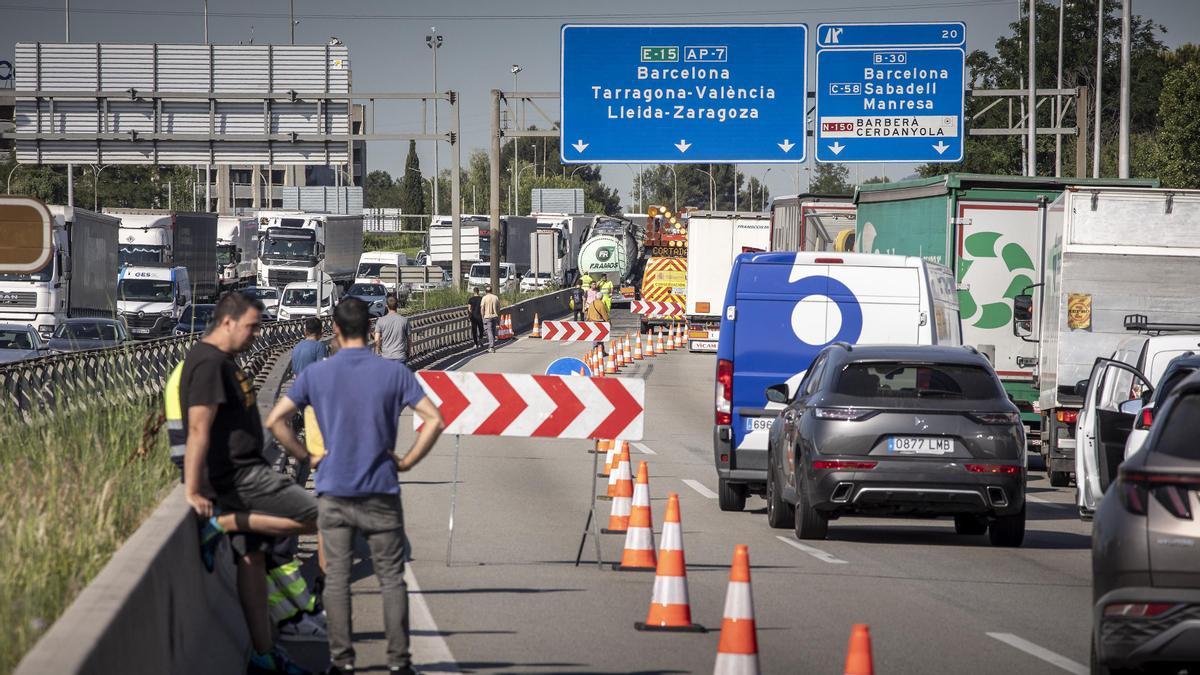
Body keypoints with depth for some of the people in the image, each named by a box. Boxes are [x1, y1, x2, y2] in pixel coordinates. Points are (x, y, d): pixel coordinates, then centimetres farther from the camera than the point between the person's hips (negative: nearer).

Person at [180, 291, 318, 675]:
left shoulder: (222, 361, 17)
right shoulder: (209, 363, -17)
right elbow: (198, 430, -23)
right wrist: (193, 492, -26)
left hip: (243, 475, 10)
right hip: (238, 475, -10)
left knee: (252, 557, 11)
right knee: (318, 517, -9)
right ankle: (223, 523, -10)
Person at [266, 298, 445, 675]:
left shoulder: (316, 375, -1)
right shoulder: (393, 373, -4)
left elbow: (275, 421, -2)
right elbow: (434, 421, -9)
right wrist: (407, 461, 0)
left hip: (334, 492, 1)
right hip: (381, 492, -1)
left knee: (336, 577, 7)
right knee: (391, 578, 5)